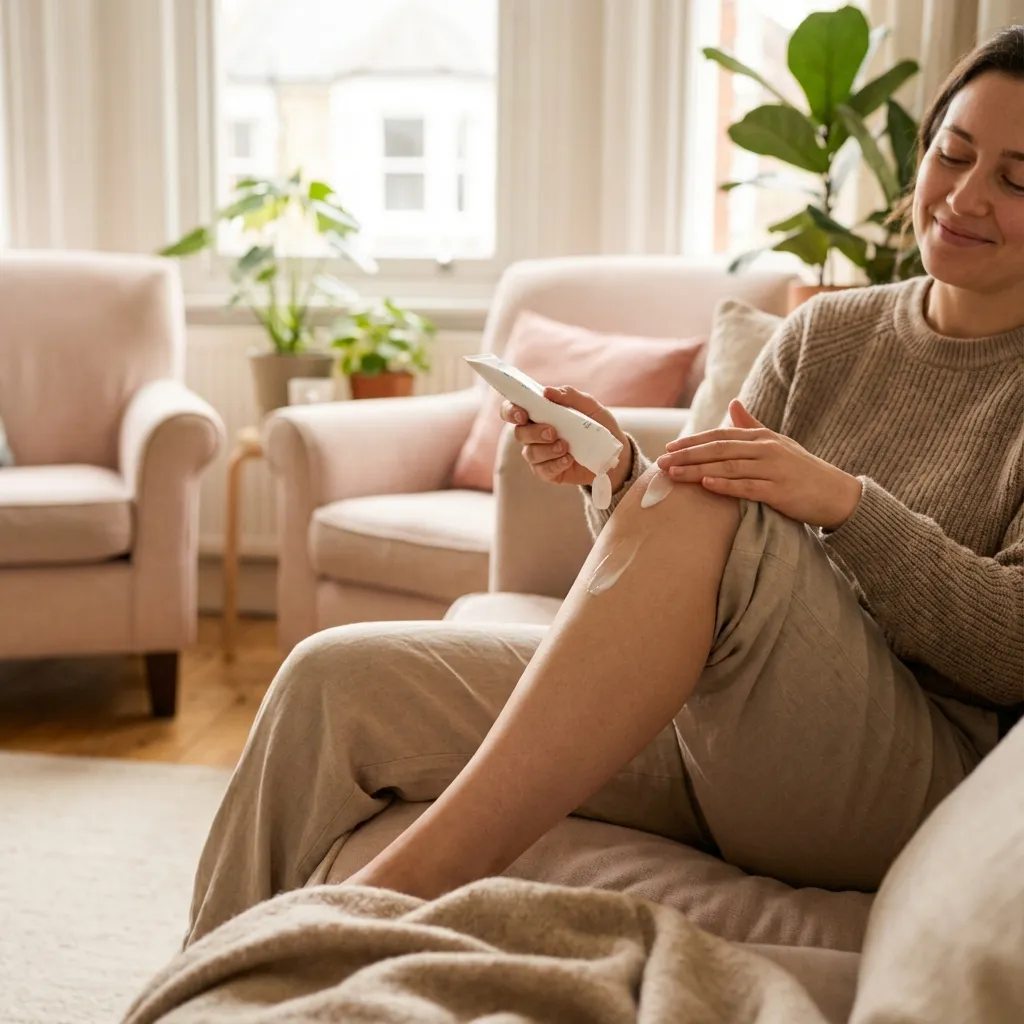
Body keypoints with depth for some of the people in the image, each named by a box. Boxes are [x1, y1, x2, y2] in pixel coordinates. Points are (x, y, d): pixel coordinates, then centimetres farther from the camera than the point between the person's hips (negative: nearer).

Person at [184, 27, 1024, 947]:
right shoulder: (826, 335, 13)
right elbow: (677, 593, 8)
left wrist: (845, 502, -24)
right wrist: (620, 477, -12)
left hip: (910, 782, -4)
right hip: (695, 729, 5)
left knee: (702, 508, -33)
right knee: (333, 680, -9)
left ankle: (406, 887, -29)